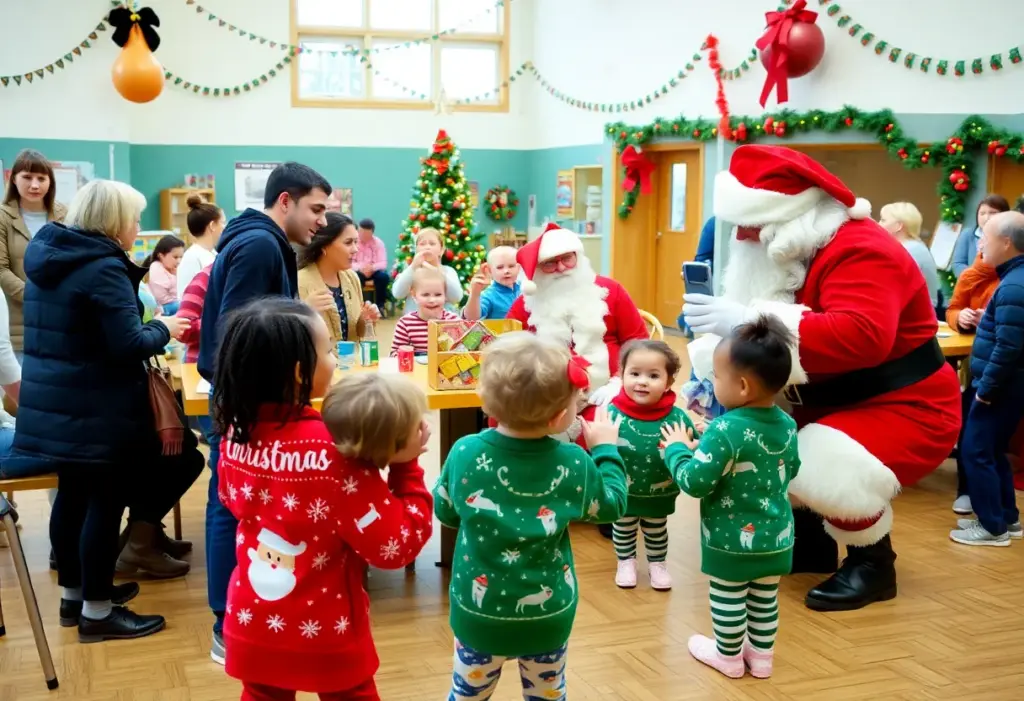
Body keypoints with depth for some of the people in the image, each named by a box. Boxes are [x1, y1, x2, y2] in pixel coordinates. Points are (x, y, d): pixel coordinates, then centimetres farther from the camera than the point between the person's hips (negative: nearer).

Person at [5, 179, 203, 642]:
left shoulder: (47, 255, 10)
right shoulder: (104, 268, -18)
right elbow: (129, 346, -22)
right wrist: (163, 329, -3)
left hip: (51, 405, 9)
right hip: (94, 411, -9)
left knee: (74, 496, 17)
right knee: (104, 502, 1)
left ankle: (73, 594, 30)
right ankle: (97, 612, 9)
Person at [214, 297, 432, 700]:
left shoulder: (235, 433, -9)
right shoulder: (336, 450, -27)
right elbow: (397, 546, -22)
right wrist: (406, 466, -16)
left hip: (252, 627, 5)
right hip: (323, 635, -4)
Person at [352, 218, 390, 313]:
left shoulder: (378, 243, -4)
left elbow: (383, 263, -13)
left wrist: (372, 267, -35)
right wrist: (361, 267, -33)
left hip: (374, 271, 1)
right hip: (358, 271, -1)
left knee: (384, 276, -31)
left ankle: (380, 305, -15)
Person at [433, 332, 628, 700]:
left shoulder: (464, 453, -18)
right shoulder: (574, 464, -20)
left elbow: (445, 512, 0)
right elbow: (611, 507, 0)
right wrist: (606, 450, 11)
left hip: (479, 612, 0)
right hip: (548, 616, 0)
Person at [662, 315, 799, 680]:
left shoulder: (726, 431, -27)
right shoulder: (787, 425, -5)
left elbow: (694, 482, -26)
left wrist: (677, 448, -8)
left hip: (731, 540, -6)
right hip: (777, 538, 6)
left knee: (727, 600, 14)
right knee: (765, 599, 21)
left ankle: (728, 656, 31)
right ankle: (762, 655, 35)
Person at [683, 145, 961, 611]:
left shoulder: (860, 250, -26)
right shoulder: (789, 255, 2)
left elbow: (862, 337, -44)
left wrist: (748, 322, -47)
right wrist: (711, 370, -17)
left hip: (902, 406, -9)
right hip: (827, 403, 9)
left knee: (829, 472, -32)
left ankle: (874, 562, -1)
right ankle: (810, 539, 18)